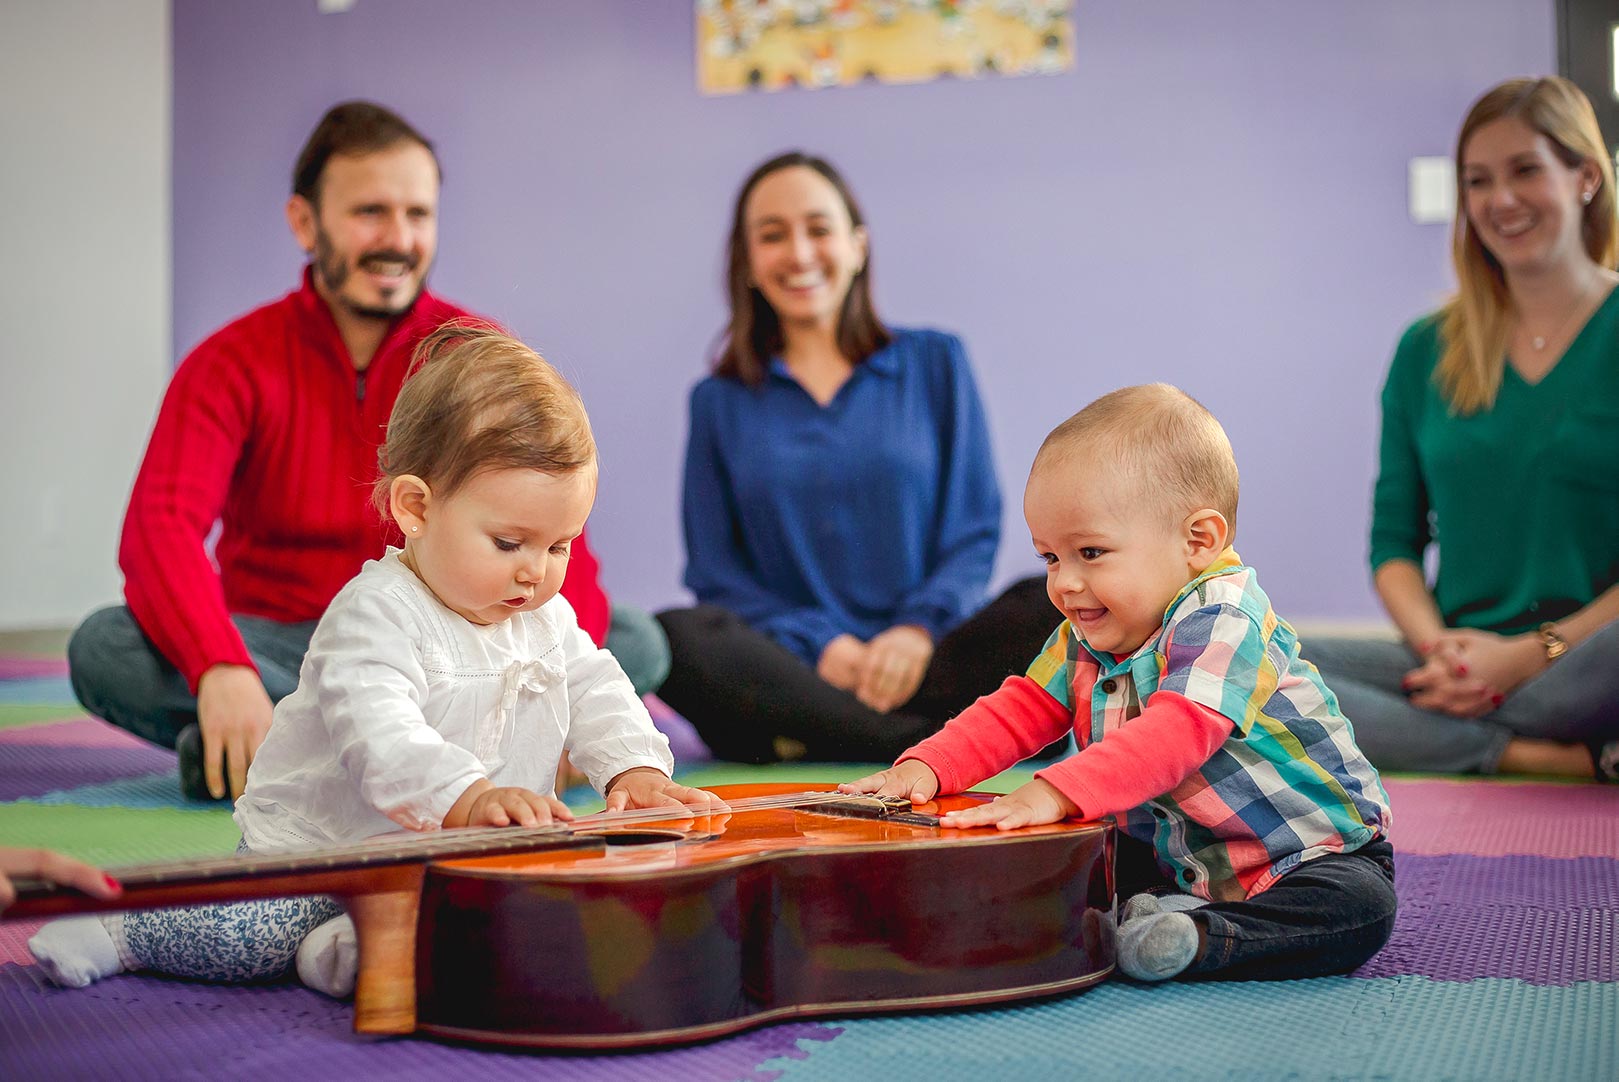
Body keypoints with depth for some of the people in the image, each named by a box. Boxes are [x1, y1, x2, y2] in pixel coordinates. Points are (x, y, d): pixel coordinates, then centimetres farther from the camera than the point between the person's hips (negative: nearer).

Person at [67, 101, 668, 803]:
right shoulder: (233, 364, -5)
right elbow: (162, 525, -21)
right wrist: (220, 670, -42)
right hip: (279, 649, -1)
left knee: (635, 643, -22)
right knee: (103, 649, -28)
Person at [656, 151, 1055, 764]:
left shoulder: (935, 363, 15)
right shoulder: (719, 403, 15)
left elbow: (975, 530, 9)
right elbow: (715, 573, 9)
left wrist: (921, 627, -11)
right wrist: (817, 645, -10)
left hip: (922, 664, 0)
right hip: (794, 677, 0)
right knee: (674, 636, -32)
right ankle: (937, 746, -32)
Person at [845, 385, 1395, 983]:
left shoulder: (1222, 616, -26)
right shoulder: (1088, 634, 1)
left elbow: (1178, 732, -40)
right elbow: (1019, 709, 3)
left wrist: (1055, 791, -51)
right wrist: (925, 766, -15)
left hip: (1311, 855, -7)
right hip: (1179, 861, 7)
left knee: (1359, 908, -35)